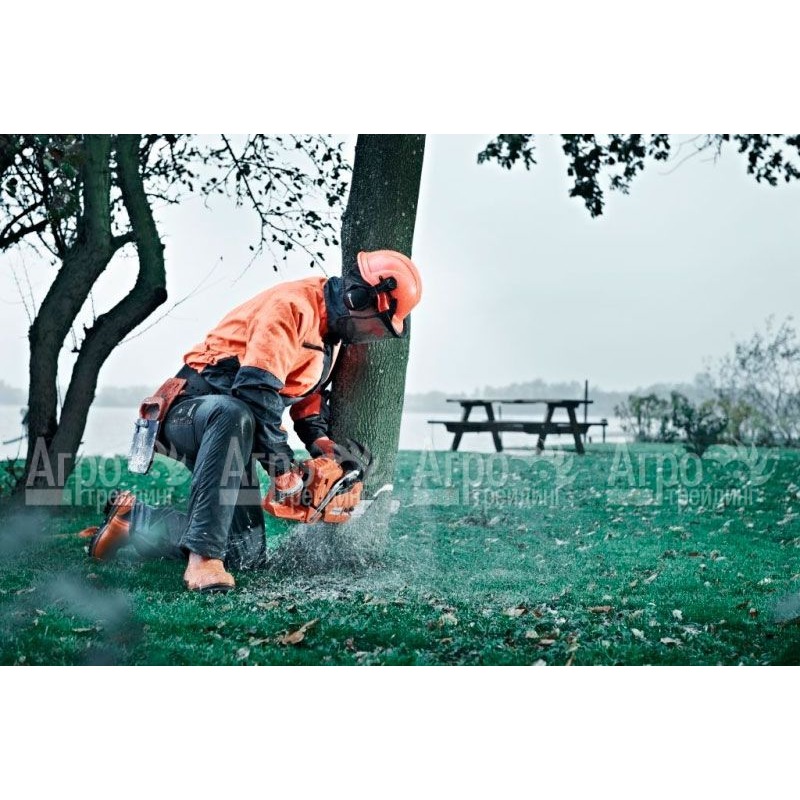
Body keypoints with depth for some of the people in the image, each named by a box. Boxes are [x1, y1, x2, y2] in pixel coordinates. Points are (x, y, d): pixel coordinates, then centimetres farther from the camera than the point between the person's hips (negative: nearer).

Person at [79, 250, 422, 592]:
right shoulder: (294, 305, -21)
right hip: (191, 412, -9)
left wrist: (317, 438, 2)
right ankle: (204, 557, -46)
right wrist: (283, 468, -25)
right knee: (233, 413, -46)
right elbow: (256, 388, -31)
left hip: (234, 423, 10)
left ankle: (132, 516, 17)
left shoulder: (330, 328, 10)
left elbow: (309, 389, 21)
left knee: (247, 554, 2)